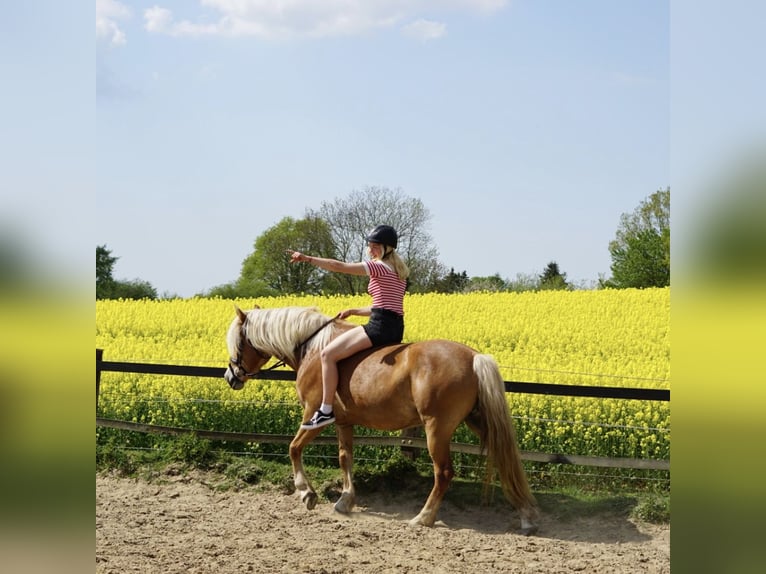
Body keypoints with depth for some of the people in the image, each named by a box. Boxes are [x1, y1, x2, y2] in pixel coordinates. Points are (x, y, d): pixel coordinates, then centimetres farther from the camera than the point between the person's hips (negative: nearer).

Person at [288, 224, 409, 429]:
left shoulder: (379, 266, -7)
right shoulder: (398, 270, 20)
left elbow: (339, 266, -13)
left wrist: (307, 258, -10)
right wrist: (352, 311, 22)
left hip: (380, 327, -10)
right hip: (395, 329, 11)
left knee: (328, 354, -12)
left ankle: (326, 410, -12)